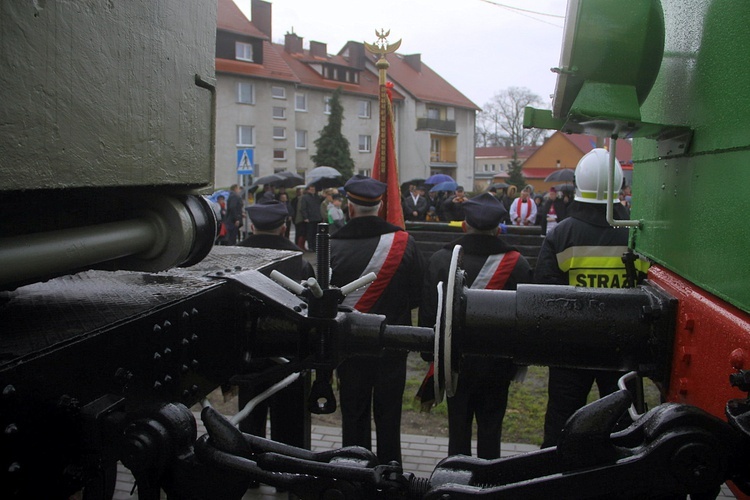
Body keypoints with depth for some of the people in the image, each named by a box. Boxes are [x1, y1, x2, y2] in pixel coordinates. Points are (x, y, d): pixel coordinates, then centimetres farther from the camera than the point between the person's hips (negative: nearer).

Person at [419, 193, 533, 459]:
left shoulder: (440, 260, -9)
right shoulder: (518, 264, -8)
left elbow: (428, 312, -4)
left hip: (455, 361, 0)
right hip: (498, 364, 0)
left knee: (458, 429, 13)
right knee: (490, 431, 12)